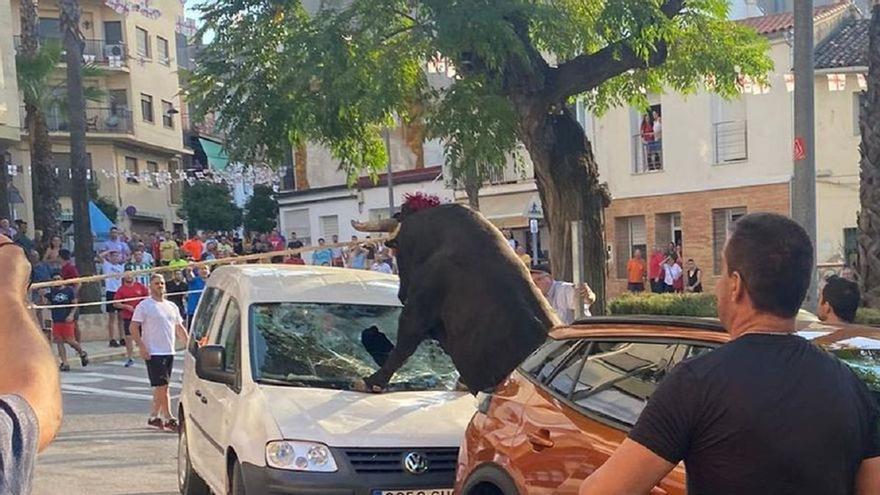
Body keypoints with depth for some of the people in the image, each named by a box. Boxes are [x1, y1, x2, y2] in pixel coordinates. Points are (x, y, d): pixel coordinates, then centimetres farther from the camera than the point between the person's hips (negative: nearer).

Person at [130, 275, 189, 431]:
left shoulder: (171, 306, 16)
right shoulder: (144, 306, -4)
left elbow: (180, 328, 22)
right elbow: (134, 327, -9)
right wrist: (141, 346, -19)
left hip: (169, 352, 7)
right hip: (153, 353, -7)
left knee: (160, 387, 11)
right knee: (162, 386, -8)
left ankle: (154, 416, 19)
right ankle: (168, 418, -5)